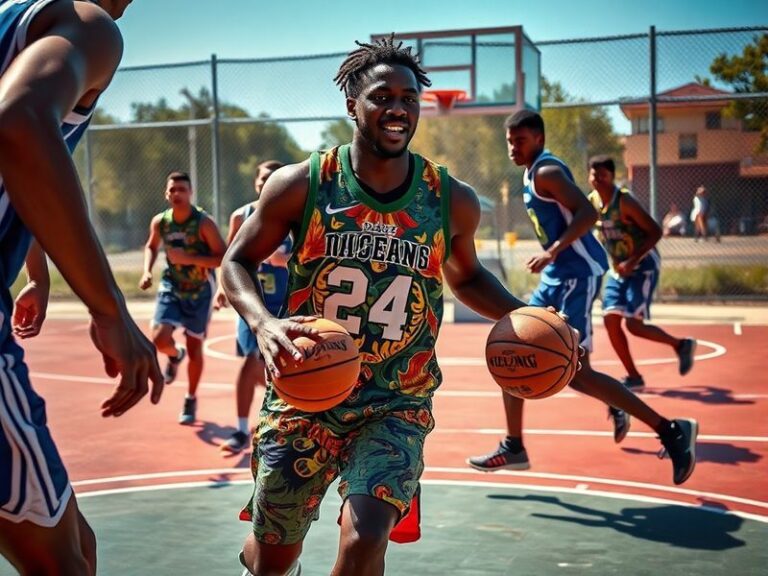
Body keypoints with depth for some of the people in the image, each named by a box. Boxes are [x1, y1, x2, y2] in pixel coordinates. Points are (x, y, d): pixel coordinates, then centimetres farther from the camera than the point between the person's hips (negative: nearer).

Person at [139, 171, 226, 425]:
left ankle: (191, 400, 27)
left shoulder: (203, 222, -19)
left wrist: (189, 258, -28)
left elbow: (224, 259, -20)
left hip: (200, 290, -2)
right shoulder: (160, 222, -6)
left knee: (195, 348, 6)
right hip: (171, 287, 2)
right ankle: (175, 355, 22)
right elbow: (151, 246, 16)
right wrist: (147, 271, -2)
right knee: (160, 339, -17)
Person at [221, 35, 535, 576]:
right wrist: (264, 323, -20)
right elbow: (237, 261, 0)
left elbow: (465, 275, 16)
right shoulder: (300, 184, -9)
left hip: (397, 405, 1)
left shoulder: (453, 200, -3)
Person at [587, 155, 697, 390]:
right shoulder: (592, 202, 0)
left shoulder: (624, 201, -20)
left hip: (643, 266, -7)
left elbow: (655, 232, -20)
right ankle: (634, 377, 9)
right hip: (618, 267, 7)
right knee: (611, 320, -2)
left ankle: (681, 344, 13)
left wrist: (633, 261, -26)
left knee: (634, 324, -12)